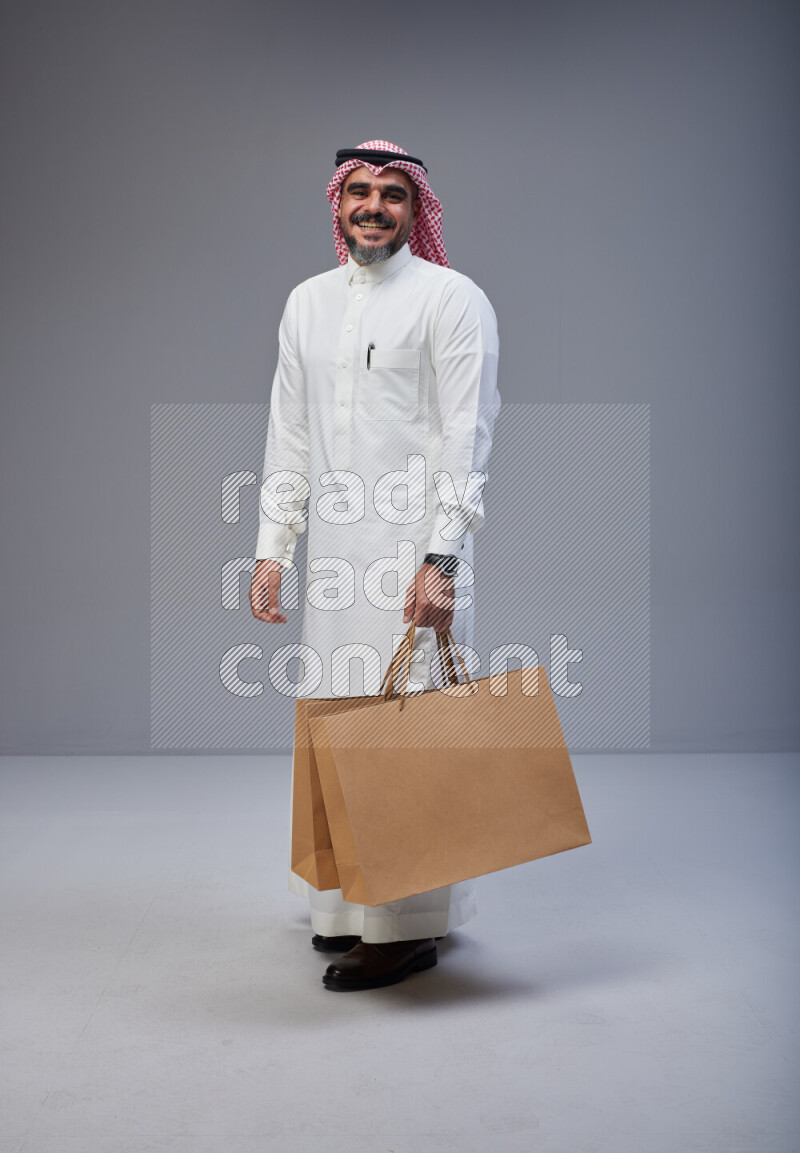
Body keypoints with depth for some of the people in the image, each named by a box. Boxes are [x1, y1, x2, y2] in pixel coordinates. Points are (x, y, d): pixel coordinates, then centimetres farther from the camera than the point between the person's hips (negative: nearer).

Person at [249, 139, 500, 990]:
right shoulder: (308, 302, 16)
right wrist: (272, 549, 9)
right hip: (334, 552, 6)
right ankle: (354, 906, 23)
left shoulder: (451, 298, -2)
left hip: (413, 551, -6)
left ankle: (409, 926, 4)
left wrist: (442, 560, -17)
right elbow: (289, 432, 15)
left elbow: (467, 436, -9)